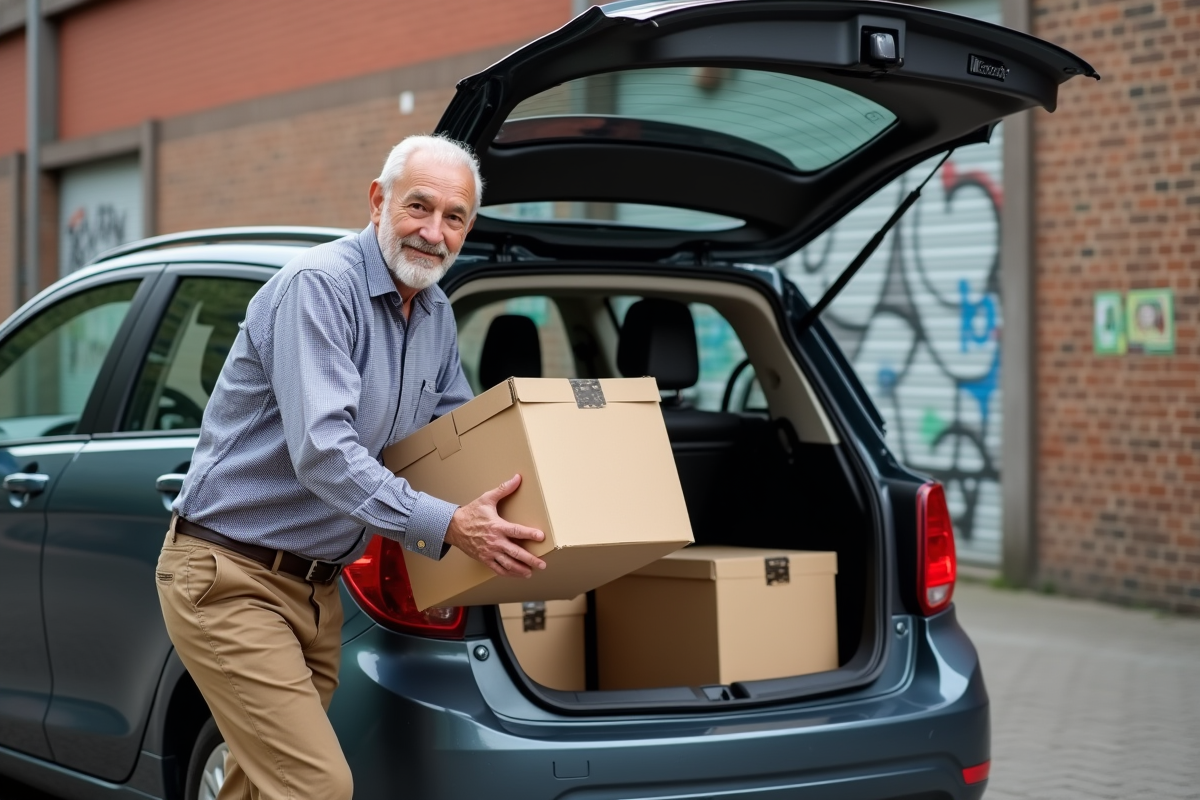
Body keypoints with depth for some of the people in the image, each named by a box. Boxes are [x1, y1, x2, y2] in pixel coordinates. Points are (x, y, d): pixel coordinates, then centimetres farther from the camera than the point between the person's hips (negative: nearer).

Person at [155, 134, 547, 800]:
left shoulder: (438, 316, 10)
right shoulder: (318, 286, -18)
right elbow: (321, 450, -28)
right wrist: (447, 526, -33)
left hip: (315, 587, 9)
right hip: (228, 576, -9)